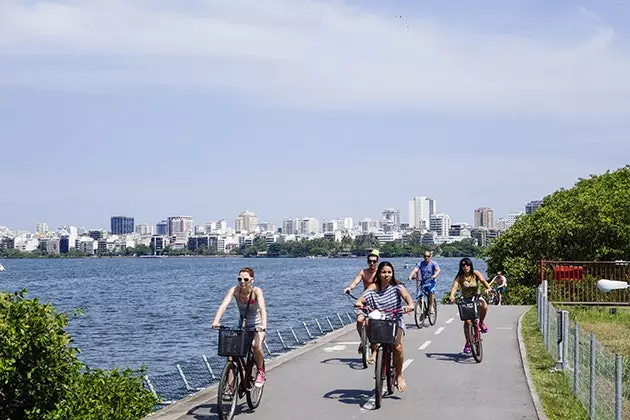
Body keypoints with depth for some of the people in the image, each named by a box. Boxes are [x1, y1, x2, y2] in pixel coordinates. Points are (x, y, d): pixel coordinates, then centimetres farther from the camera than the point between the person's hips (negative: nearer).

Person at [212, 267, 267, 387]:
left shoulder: (256, 291, -22)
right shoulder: (235, 290, -16)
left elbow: (262, 308, -36)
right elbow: (224, 305, -29)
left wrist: (263, 324, -54)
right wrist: (216, 321, -46)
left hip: (257, 326, -3)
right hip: (242, 326, 3)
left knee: (256, 345, -30)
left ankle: (260, 372, -3)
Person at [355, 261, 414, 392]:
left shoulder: (397, 286, -1)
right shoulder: (374, 287, 0)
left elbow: (406, 296, -18)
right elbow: (363, 297, -13)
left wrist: (410, 305, -39)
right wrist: (359, 303, -36)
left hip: (395, 320, -2)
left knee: (397, 347, -21)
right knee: (368, 322, -30)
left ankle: (399, 376, 0)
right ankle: (374, 350, -4)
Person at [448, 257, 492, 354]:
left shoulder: (476, 274, -8)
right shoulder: (459, 277, -10)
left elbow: (483, 280, -24)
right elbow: (455, 286, -25)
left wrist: (488, 288, -46)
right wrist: (451, 295, -46)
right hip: (465, 300, 0)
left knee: (484, 306, -34)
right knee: (467, 321, -13)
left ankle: (481, 323, -4)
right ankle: (468, 343, 3)